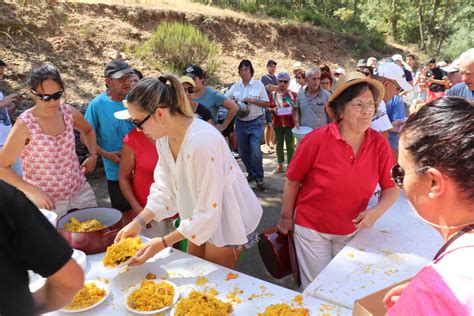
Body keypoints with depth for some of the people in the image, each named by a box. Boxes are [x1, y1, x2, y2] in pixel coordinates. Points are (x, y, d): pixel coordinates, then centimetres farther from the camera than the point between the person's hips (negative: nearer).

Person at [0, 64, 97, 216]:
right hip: (46, 201, -4)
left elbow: (88, 131, 17)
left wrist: (93, 155, 2)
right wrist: (33, 191, -20)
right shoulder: (25, 124, -18)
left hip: (81, 191, 4)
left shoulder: (69, 113, -6)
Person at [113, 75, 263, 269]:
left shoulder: (202, 142, -34)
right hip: (202, 216, 7)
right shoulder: (164, 137, -8)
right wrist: (139, 222, -11)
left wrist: (163, 243, -24)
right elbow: (164, 189, 0)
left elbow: (209, 212, -28)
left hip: (228, 218, -7)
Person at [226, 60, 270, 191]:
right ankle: (252, 173, 29)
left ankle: (259, 177, 2)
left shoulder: (258, 84, -1)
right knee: (243, 152, 10)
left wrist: (251, 100, -13)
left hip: (255, 122, -4)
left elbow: (267, 103, -1)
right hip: (240, 122, 4)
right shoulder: (236, 86, 7)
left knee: (255, 150, -15)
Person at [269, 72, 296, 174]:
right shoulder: (273, 95, 5)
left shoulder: (293, 94, 2)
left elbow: (297, 108, 6)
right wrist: (273, 110, -13)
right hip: (278, 123, 2)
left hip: (290, 123, -2)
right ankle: (280, 166, 19)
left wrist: (293, 111, -15)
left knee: (290, 144, 1)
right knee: (279, 144, 9)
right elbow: (268, 108, 8)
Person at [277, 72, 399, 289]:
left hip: (352, 231, 4)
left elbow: (391, 186, -1)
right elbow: (293, 180, -9)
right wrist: (286, 218, -1)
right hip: (312, 229, -3)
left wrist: (377, 211, -20)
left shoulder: (379, 144, -10)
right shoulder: (317, 139, -20)